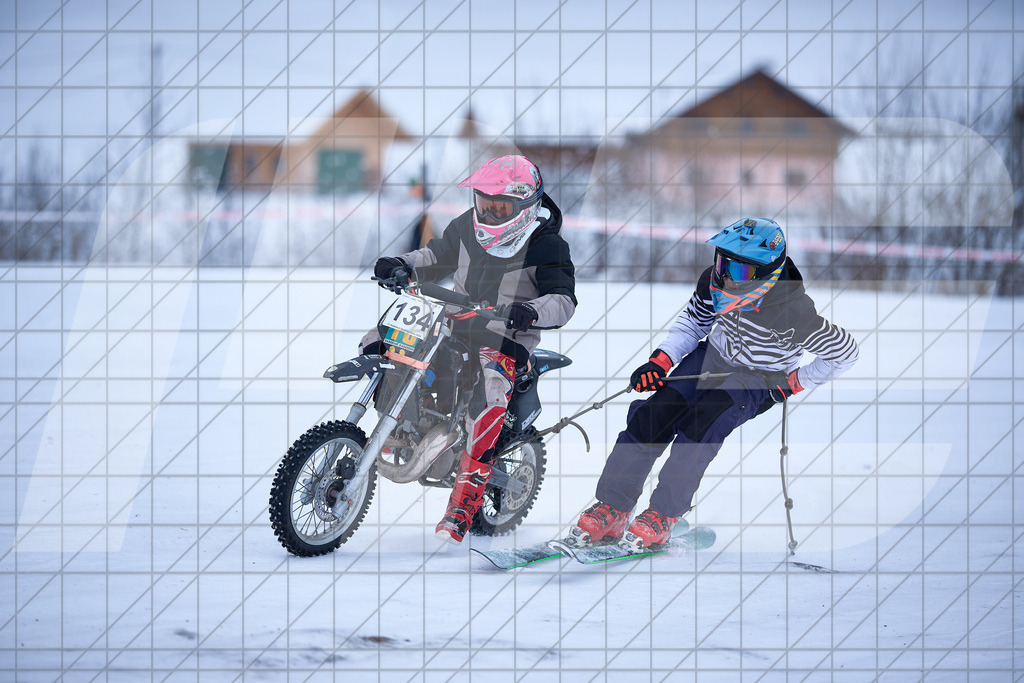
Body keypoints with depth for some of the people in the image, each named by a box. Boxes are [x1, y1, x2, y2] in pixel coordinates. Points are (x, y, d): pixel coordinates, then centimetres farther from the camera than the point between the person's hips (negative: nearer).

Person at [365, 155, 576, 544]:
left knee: (489, 396, -36)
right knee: (374, 343, -6)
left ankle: (464, 504, -36)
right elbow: (438, 257, 22)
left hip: (505, 339, -6)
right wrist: (404, 266, 0)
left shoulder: (545, 245, -10)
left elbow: (563, 299, -19)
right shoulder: (468, 226, 8)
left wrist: (531, 312, -41)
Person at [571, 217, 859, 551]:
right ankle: (612, 508, -12)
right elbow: (693, 322, 8)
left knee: (705, 422, -32)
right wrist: (661, 360, -6)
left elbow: (845, 352, -13)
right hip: (712, 357, 5)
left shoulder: (793, 311, -28)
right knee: (655, 413, -18)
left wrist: (793, 383, -11)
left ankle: (663, 515, -23)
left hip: (760, 381, -5)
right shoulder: (714, 282, -14)